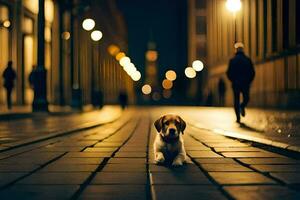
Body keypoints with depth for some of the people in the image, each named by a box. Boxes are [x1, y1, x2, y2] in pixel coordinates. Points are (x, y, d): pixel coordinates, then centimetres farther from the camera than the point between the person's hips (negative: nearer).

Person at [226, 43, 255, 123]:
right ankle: (242, 106, -13)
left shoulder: (232, 60, -2)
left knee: (236, 100, 7)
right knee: (246, 98, 18)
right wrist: (248, 81, 13)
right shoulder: (248, 60, 1)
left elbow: (229, 73, -3)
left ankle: (238, 118, -2)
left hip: (235, 83, 0)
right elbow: (252, 73, 0)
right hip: (245, 83, 0)